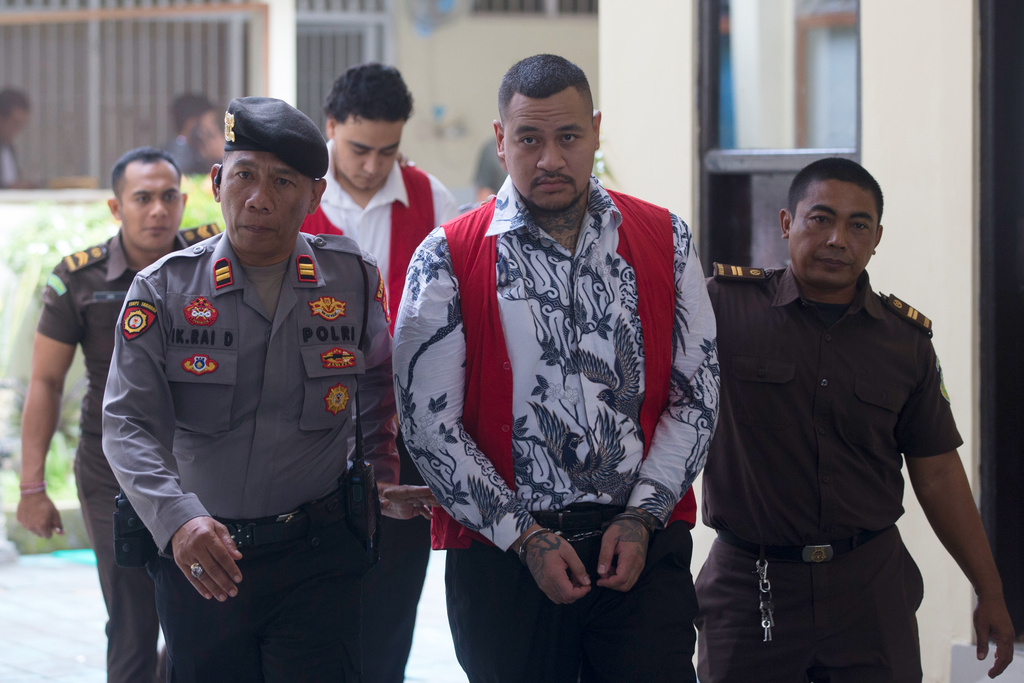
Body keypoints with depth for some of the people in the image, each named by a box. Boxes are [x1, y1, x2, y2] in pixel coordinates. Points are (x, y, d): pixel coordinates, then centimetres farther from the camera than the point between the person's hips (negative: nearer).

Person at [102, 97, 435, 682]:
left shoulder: (353, 280, 1)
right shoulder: (164, 289, -3)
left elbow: (377, 393, 20)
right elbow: (130, 424, -12)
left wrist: (380, 476, 9)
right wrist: (178, 518, -27)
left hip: (318, 558, 0)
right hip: (196, 560, 0)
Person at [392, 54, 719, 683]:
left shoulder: (665, 242, 7)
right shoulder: (447, 261, 0)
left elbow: (697, 395, 7)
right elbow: (428, 421, -3)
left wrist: (642, 517, -4)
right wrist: (525, 537, -8)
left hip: (645, 548, 1)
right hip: (502, 554, -1)